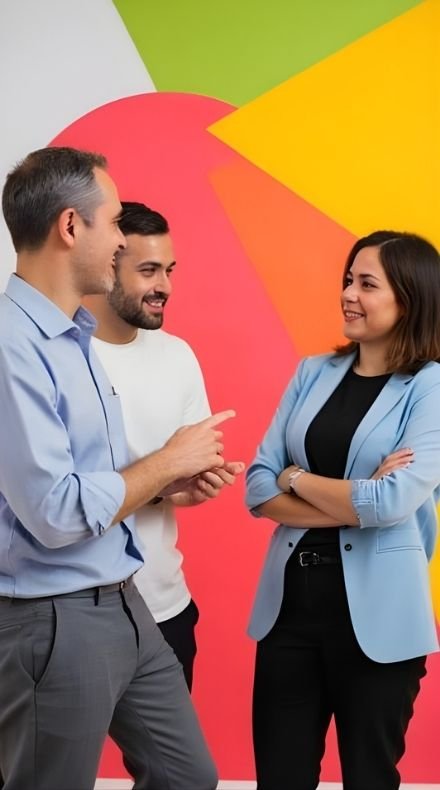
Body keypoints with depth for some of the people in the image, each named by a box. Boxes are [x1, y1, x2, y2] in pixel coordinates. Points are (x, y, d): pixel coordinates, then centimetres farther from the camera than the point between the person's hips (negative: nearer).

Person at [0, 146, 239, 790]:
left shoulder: (73, 337, 9)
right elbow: (57, 512, -25)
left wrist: (164, 485, 0)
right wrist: (168, 460, -13)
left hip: (123, 607, 9)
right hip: (52, 624, -9)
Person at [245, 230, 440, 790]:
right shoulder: (313, 372, 7)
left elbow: (393, 502, -19)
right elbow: (257, 488, 1)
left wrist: (296, 478, -5)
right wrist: (354, 504, -13)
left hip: (376, 613, -4)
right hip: (289, 601, 4)